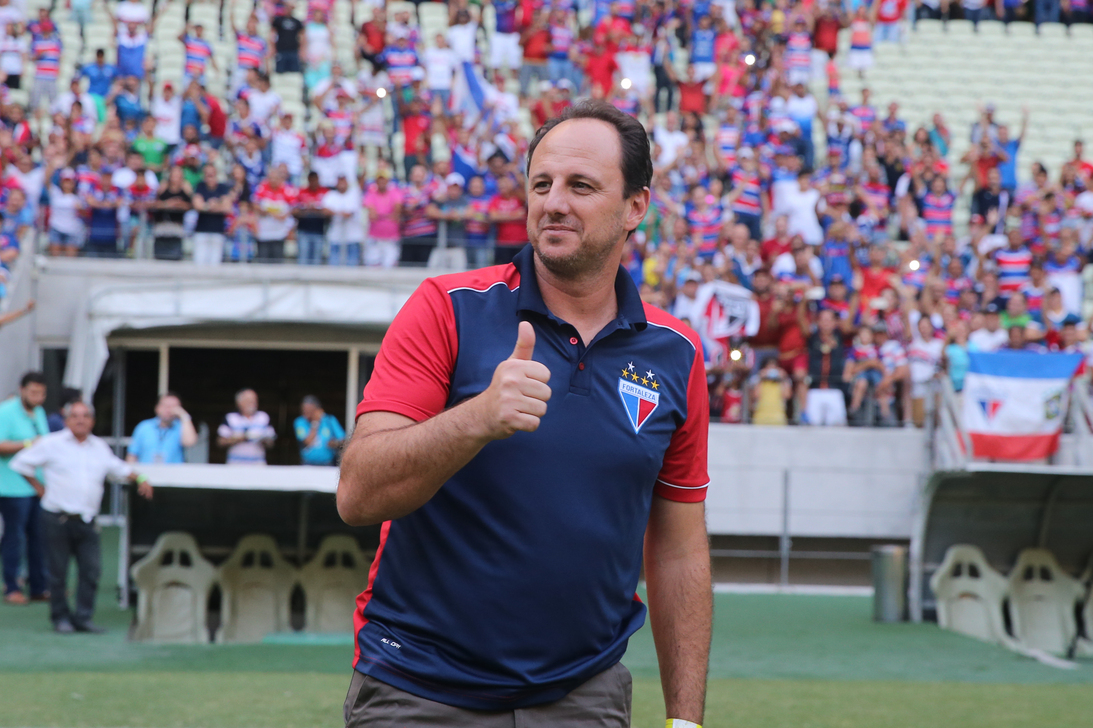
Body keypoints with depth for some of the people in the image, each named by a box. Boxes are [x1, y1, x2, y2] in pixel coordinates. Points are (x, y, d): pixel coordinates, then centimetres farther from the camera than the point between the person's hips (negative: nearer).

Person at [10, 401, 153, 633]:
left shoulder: (100, 447, 14)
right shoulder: (52, 444, 0)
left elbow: (118, 468, 28)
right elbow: (21, 463, 6)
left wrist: (140, 479, 14)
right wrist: (39, 488, 4)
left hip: (87, 520, 4)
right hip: (57, 518, -4)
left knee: (91, 569, -1)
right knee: (58, 571, 2)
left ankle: (83, 618, 8)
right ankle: (60, 617, 14)